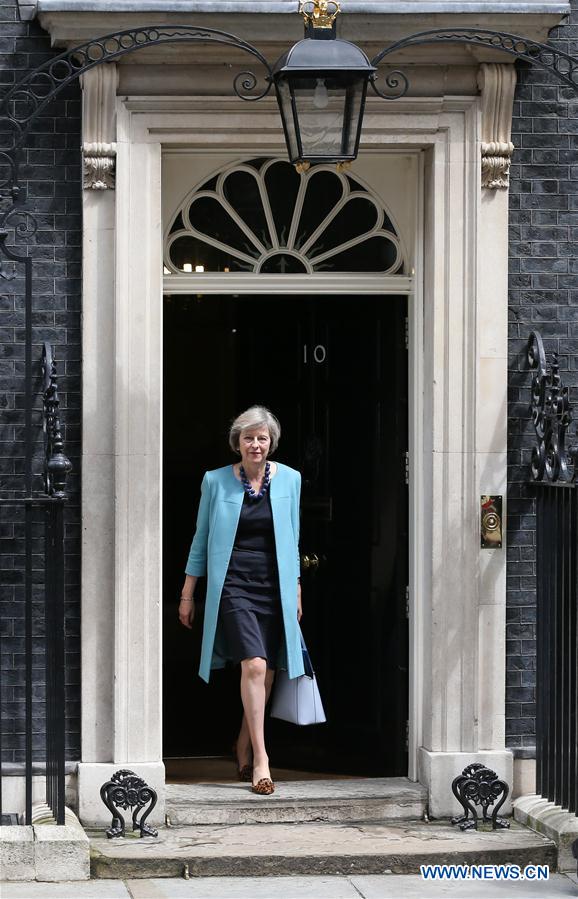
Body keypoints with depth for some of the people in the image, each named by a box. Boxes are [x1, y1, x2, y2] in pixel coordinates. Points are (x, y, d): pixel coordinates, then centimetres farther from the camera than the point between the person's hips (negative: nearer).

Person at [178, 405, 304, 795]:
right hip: (233, 585, -3)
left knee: (267, 674, 5)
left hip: (275, 587, 3)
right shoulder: (216, 481, 1)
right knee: (254, 664, -18)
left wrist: (296, 591, 14)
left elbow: (292, 540, 15)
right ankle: (260, 758, -17)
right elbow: (201, 539, 8)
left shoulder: (289, 480, 7)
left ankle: (244, 748, 26)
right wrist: (187, 594, 9)